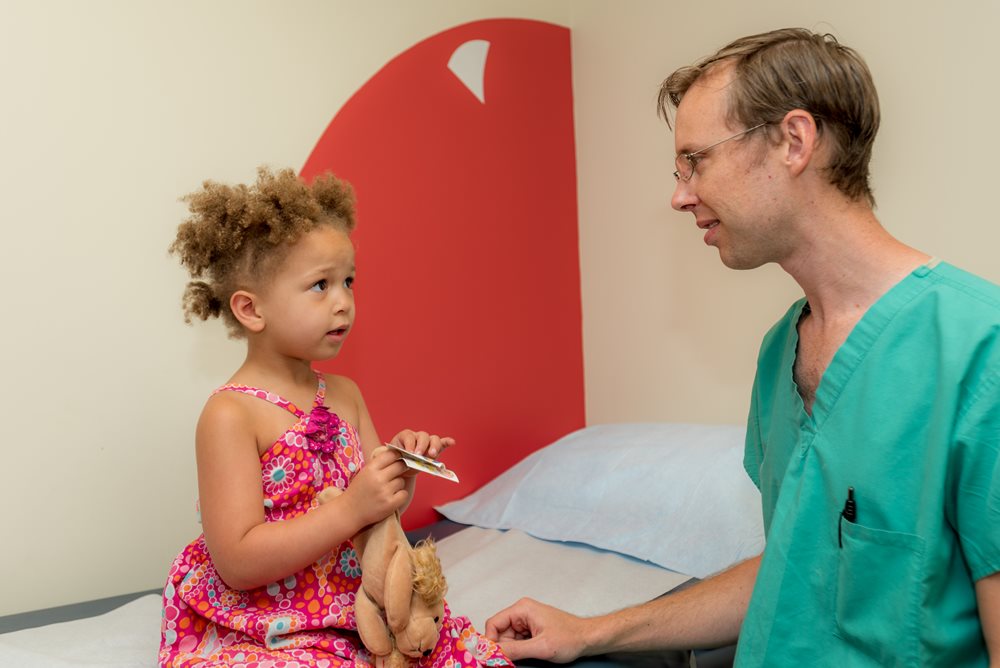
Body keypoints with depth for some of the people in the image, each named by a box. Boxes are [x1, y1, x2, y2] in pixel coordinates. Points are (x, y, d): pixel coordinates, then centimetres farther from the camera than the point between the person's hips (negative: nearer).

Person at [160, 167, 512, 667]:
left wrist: (401, 470, -11)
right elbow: (238, 563, -22)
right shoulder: (230, 415, -16)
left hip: (353, 614, 6)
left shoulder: (345, 395, 5)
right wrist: (351, 509, -27)